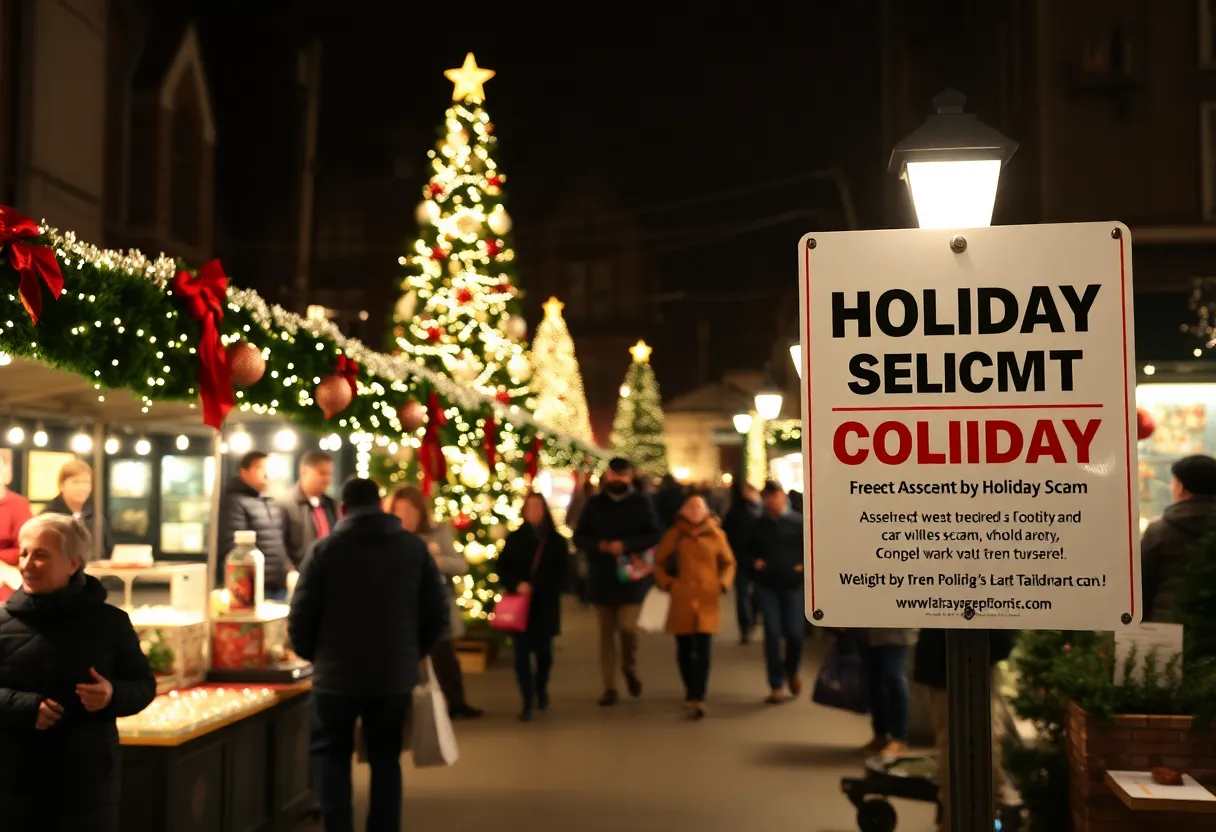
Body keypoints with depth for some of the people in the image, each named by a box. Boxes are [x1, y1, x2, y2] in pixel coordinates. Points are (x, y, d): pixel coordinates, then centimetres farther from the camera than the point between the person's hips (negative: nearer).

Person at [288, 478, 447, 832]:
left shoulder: (325, 549, -5)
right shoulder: (415, 548, 1)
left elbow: (300, 616, -5)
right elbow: (437, 612, 2)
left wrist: (314, 655, 13)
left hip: (337, 673, -2)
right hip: (396, 673, 2)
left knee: (330, 753, 14)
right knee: (386, 758, 15)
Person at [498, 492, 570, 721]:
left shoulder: (556, 541, 3)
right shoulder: (514, 539, 5)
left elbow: (562, 573, 2)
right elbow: (502, 568, 3)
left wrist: (539, 588, -13)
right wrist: (516, 585, -15)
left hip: (546, 606, 0)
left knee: (543, 651, 12)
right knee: (522, 653, -6)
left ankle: (541, 689, 38)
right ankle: (527, 703, -2)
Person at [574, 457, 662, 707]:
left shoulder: (642, 503, 1)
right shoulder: (594, 504, 6)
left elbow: (654, 536, -5)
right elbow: (579, 537, 6)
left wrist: (625, 545, -18)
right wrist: (599, 545, -14)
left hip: (631, 576, -2)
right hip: (601, 577, 2)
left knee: (627, 627, -12)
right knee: (606, 632, 6)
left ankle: (630, 666, 19)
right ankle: (610, 688, 13)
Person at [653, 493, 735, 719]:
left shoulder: (716, 534, 1)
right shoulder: (675, 534, 0)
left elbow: (728, 563, 14)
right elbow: (658, 561, 11)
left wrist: (723, 583, 0)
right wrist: (666, 583, -1)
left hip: (708, 600, -1)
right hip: (682, 600, 1)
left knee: (703, 651, -10)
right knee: (684, 650, 9)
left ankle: (698, 699, -12)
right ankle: (691, 692, 29)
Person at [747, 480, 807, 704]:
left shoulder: (799, 522, -2)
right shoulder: (759, 524, 4)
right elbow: (750, 550, 16)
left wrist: (805, 565, -13)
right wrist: (754, 561, -3)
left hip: (793, 585, -1)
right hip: (767, 586, 1)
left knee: (795, 633, -3)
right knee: (772, 633, -1)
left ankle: (792, 671, 28)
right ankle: (776, 685, 5)